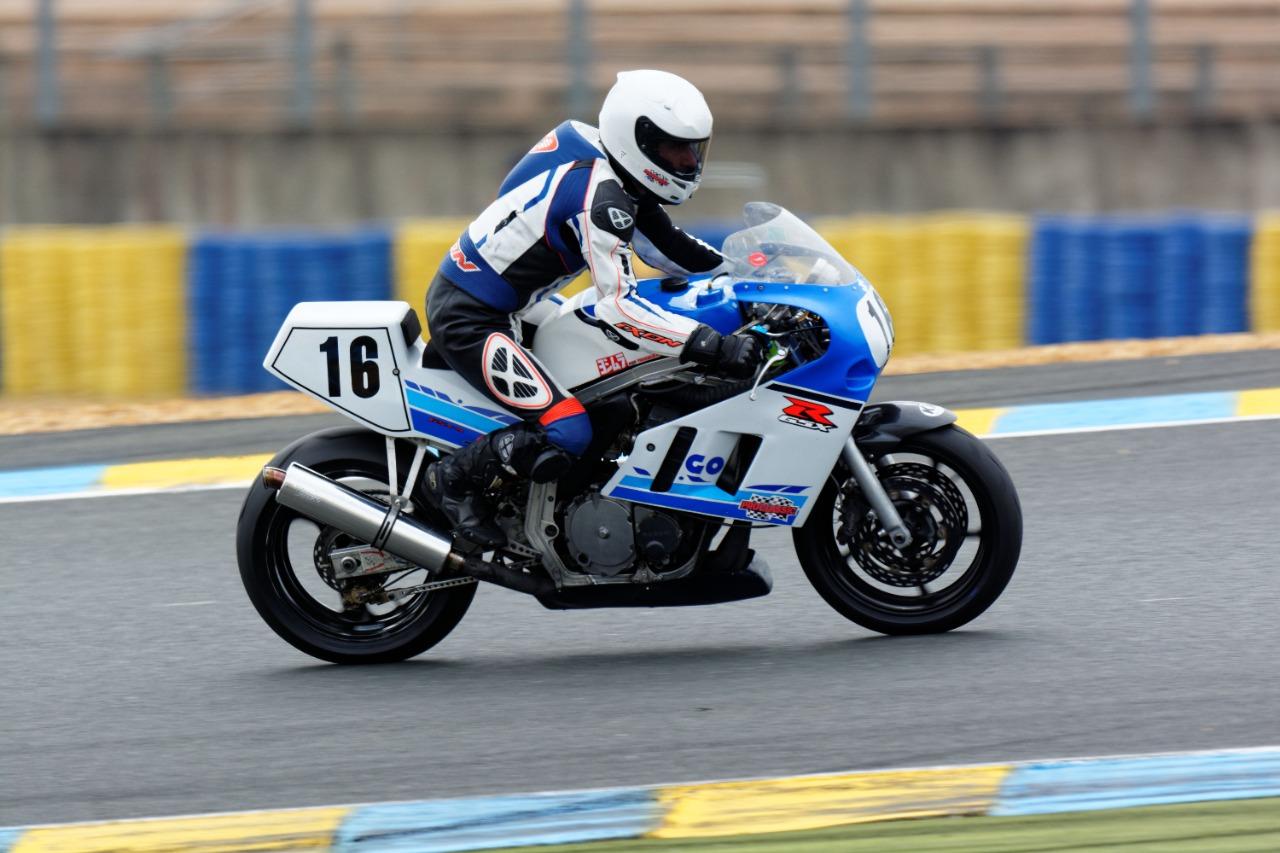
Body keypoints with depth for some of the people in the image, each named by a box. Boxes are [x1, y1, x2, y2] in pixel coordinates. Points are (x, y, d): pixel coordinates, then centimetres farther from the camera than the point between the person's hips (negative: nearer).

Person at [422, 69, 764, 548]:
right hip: (469, 322, -10)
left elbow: (666, 242, 20)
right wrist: (714, 348, -37)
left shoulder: (611, 169, 5)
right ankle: (453, 481, -5)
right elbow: (617, 308, -31)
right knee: (567, 433, -24)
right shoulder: (600, 195, -24)